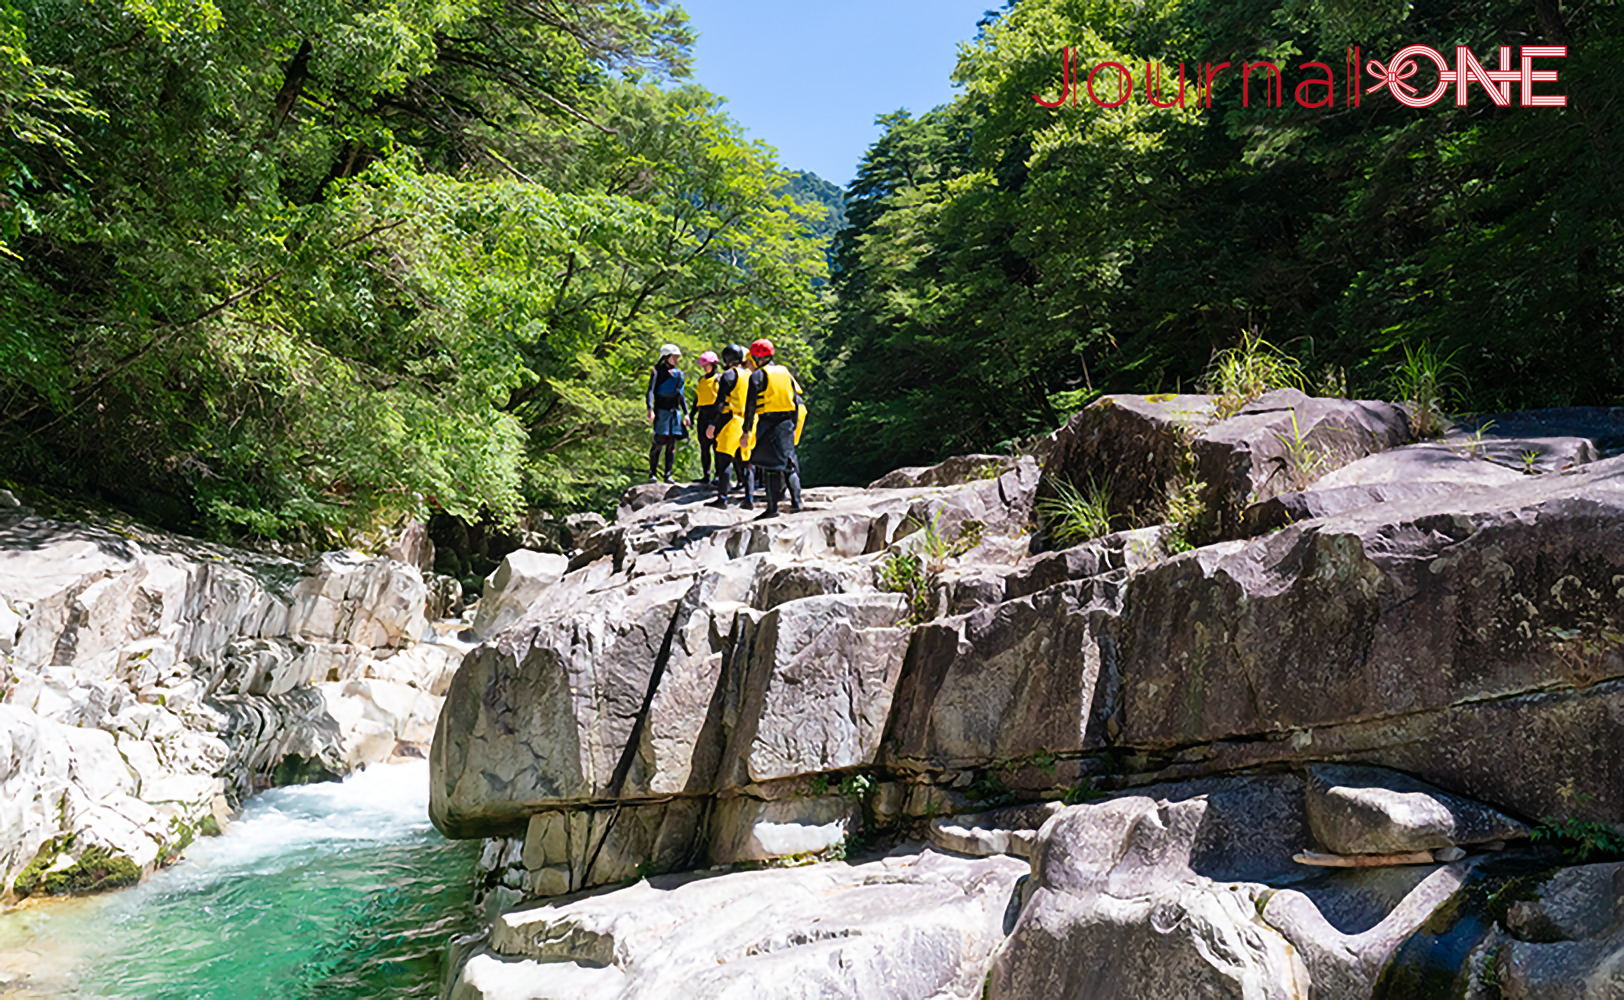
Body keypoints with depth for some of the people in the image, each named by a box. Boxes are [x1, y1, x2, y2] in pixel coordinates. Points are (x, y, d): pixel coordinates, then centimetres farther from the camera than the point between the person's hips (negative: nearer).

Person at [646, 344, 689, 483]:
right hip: (662, 411, -5)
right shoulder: (658, 371, -2)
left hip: (675, 412, 5)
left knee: (672, 444, 3)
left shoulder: (679, 373, 15)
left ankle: (668, 474, 7)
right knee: (659, 442, -10)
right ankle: (652, 473, -3)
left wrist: (686, 414, 16)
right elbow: (651, 391, -10)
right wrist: (650, 410, -22)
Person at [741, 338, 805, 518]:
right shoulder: (785, 372, 13)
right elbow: (798, 400, 13)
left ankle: (772, 507, -6)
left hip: (767, 423, -6)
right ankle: (796, 501, 11)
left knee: (770, 466, -4)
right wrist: (794, 426, 18)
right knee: (788, 462, 15)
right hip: (786, 422, 6)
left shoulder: (757, 376, -5)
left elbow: (750, 406, -8)